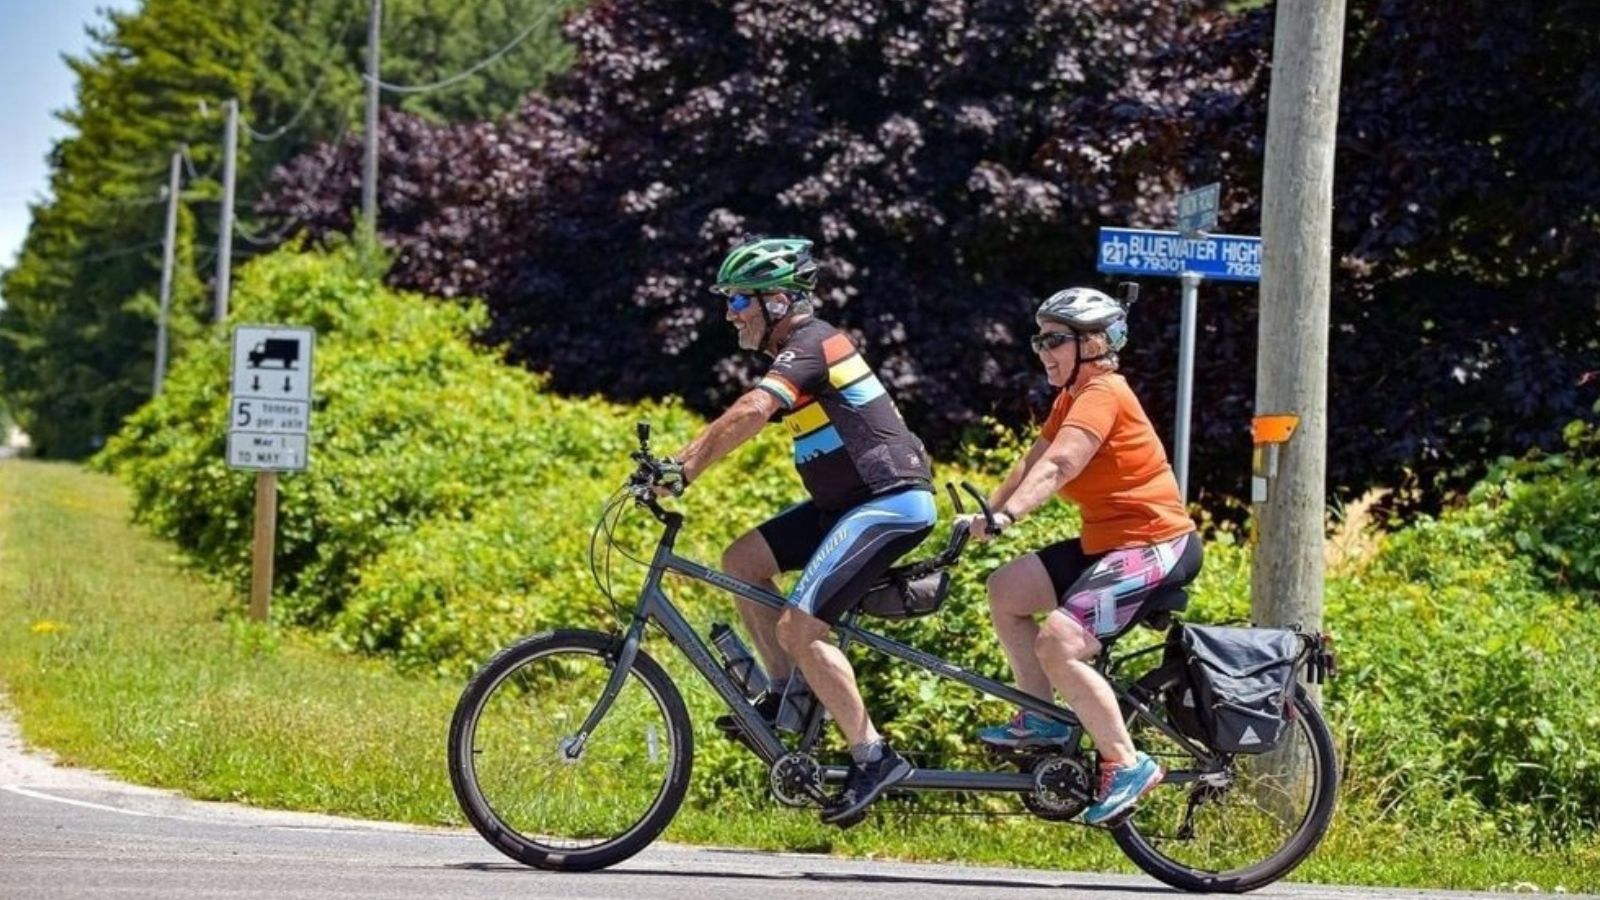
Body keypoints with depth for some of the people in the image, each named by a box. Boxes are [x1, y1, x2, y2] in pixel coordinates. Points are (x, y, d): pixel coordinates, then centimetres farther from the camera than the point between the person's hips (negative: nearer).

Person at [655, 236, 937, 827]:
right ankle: (786, 695, 14)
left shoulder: (810, 346, -15)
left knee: (799, 627, -16)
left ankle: (873, 758, -10)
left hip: (890, 502, -10)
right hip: (851, 500, 10)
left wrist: (682, 469, -32)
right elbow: (747, 419, 14)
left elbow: (749, 413, -31)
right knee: (742, 561, 8)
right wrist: (678, 461, 3)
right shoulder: (805, 348, 16)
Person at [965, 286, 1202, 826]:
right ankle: (1042, 720, 14)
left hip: (1154, 547, -10)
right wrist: (983, 515, -4)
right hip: (1106, 541, 10)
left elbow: (1055, 468, -31)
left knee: (1058, 644, -23)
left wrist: (1003, 518, -42)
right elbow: (1032, 464, 8)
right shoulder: (1072, 397, 14)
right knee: (1005, 589, 9)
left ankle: (1127, 765, -14)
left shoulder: (1102, 393, -17)